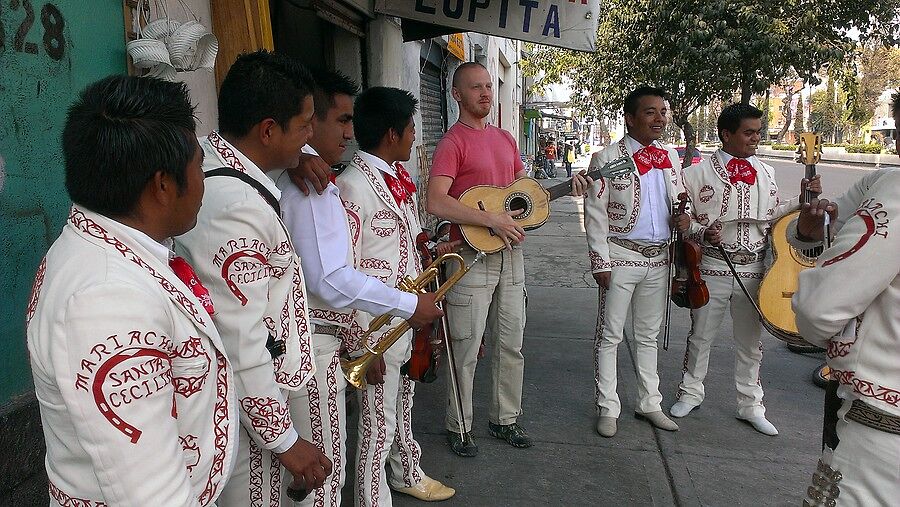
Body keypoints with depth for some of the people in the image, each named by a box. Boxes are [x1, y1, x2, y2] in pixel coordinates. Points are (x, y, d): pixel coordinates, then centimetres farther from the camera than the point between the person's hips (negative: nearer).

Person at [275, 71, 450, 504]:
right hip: (312, 345, -10)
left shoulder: (290, 176, 11)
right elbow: (332, 281, -25)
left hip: (310, 335, 10)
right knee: (324, 472, 4)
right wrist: (409, 304, -15)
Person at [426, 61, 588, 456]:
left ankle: (505, 418, 31)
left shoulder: (505, 139, 14)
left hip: (510, 253, 7)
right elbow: (436, 204, -23)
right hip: (472, 256, -7)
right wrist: (492, 220, -24)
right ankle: (458, 428, 20)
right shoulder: (453, 142, -10)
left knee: (511, 344, 14)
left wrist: (564, 187, 7)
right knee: (466, 350, 3)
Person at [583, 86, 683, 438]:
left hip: (658, 258, 6)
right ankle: (608, 408, 13)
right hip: (621, 256, -5)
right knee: (610, 336, 2)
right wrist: (601, 263, -15)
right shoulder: (607, 158, -8)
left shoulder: (671, 157, 9)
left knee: (649, 335, 16)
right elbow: (595, 214, -11)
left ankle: (649, 403, 28)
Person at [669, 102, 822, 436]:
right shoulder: (700, 172, -4)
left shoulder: (765, 172, 9)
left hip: (754, 270, 3)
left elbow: (771, 215, 13)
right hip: (713, 268, -3)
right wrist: (702, 233, -19)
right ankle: (691, 392, 28)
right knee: (701, 335, 9)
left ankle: (750, 405, 26)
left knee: (750, 341, 12)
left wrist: (802, 199, 1)